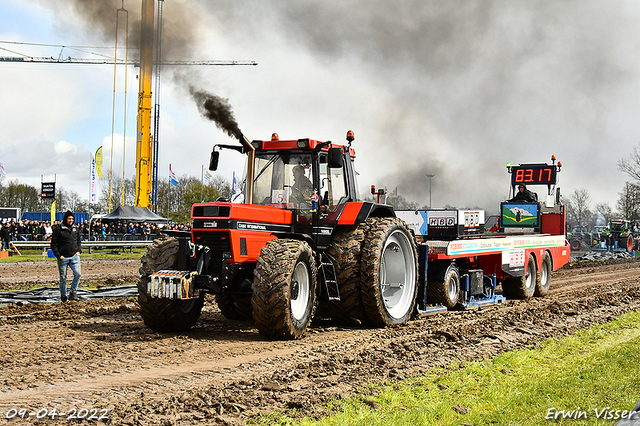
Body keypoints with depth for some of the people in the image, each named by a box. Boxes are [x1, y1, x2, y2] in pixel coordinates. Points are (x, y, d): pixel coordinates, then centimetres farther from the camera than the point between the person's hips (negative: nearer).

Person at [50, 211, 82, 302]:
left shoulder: (76, 228, 11)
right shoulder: (58, 229, -2)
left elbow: (79, 240, 24)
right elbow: (53, 244, -1)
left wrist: (78, 250, 8)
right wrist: (58, 255, -8)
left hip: (74, 256, 3)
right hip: (63, 258, -3)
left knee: (77, 274, -15)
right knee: (63, 278, 3)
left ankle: (73, 292, 0)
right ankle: (63, 296, 18)